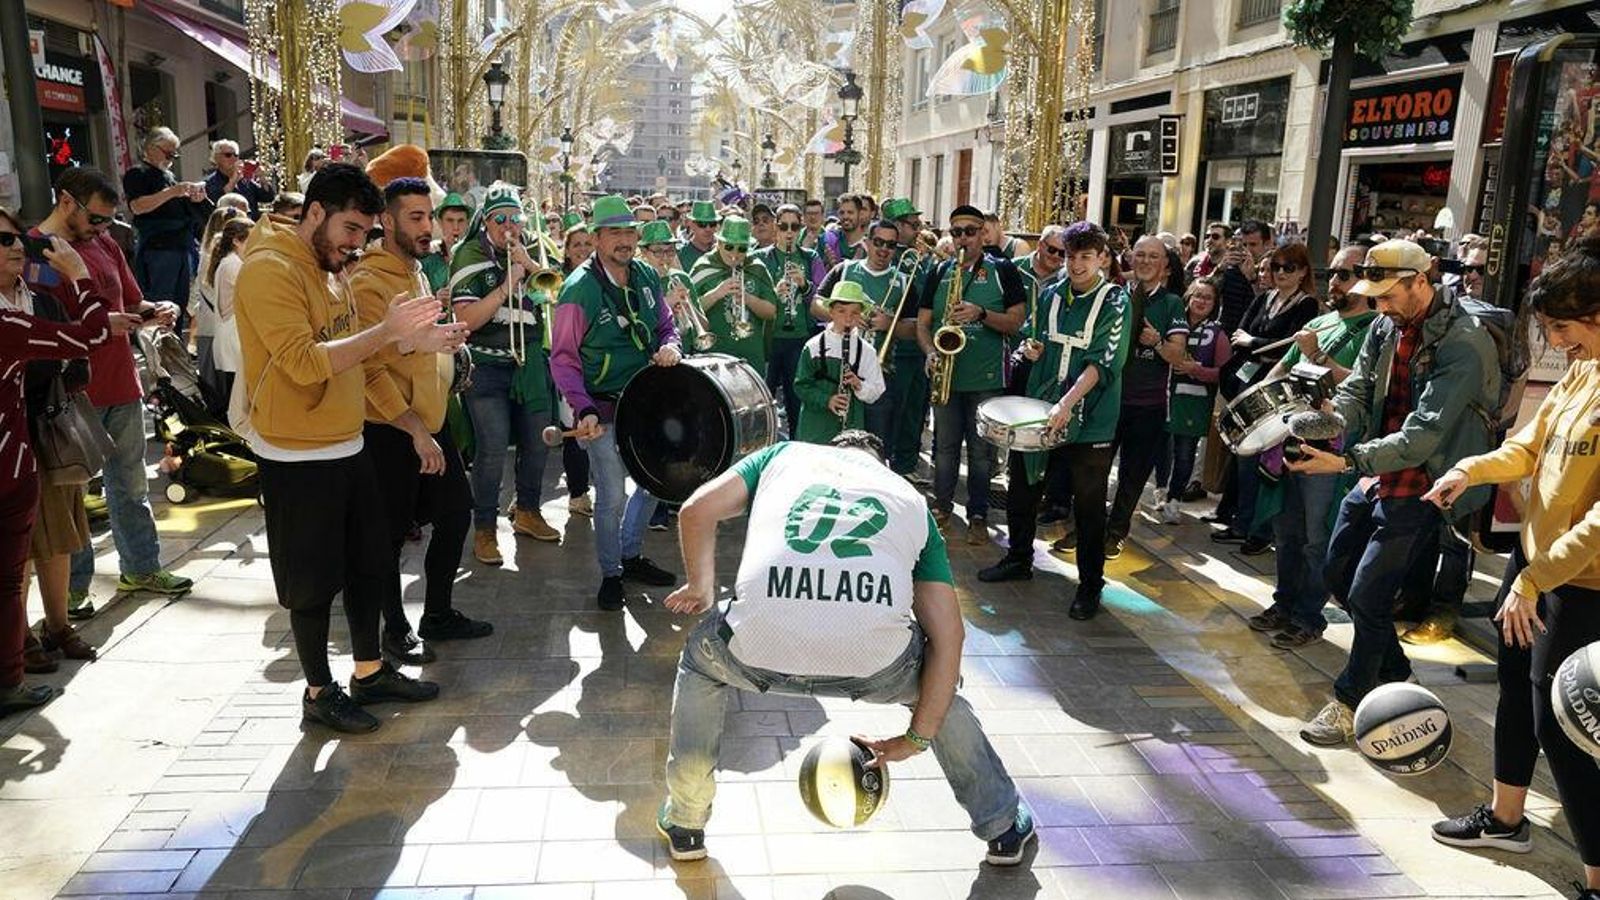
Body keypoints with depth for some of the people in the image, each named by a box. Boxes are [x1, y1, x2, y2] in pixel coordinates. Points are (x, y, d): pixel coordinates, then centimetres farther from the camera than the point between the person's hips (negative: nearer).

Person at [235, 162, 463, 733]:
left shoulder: (330, 267, 11)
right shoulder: (270, 270, -18)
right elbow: (305, 363, -27)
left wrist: (415, 340, -2)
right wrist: (387, 331, -26)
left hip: (348, 446, 9)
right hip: (297, 456, -9)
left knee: (371, 564, 17)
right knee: (313, 582, 5)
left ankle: (371, 672, 32)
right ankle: (319, 693, 22)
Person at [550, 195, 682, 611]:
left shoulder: (647, 277, 1)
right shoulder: (580, 290, -17)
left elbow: (666, 324, 15)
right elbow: (564, 359, -16)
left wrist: (670, 346, -10)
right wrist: (584, 410, -27)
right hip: (603, 409, -7)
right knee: (612, 496, -1)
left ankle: (631, 554, 40)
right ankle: (610, 574, 22)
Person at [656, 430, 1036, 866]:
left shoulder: (786, 453, 29)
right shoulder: (911, 499, 28)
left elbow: (697, 510, 16)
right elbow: (947, 634, 20)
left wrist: (702, 589, 32)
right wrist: (918, 737, 27)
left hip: (758, 649, 0)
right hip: (874, 661, 1)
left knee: (701, 659, 36)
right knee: (939, 681, 36)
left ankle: (684, 826, 44)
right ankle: (1004, 830, 47)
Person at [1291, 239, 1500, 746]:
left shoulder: (1463, 345, -22)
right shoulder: (1386, 326, 2)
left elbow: (1423, 435, -29)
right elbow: (1355, 391, -1)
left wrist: (1346, 461, -36)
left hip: (1418, 485, -8)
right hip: (1376, 473, 8)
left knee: (1368, 595, -5)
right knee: (1338, 575, 17)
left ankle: (1351, 701, 16)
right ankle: (1392, 671, 36)